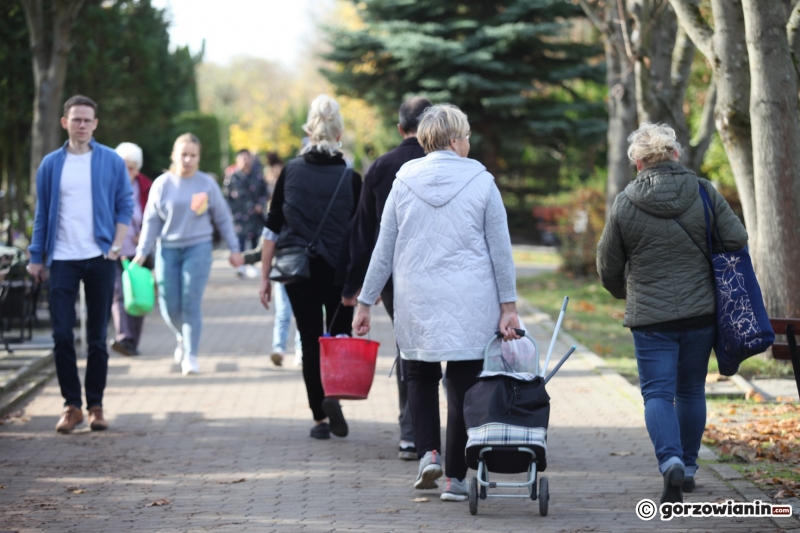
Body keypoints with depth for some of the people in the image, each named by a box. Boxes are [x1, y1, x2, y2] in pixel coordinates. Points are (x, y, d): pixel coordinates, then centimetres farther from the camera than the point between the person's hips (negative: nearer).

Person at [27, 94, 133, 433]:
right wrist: (36, 257, 7)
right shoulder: (51, 164, 6)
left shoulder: (111, 162, 3)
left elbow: (125, 205, 6)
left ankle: (95, 405, 12)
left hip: (100, 259, -1)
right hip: (63, 260, 1)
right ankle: (72, 405, 4)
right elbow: (42, 213, 10)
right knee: (62, 335, -4)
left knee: (97, 337, 4)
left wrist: (117, 245, -6)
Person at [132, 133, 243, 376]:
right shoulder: (162, 184, 2)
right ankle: (182, 337, 34)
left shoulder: (207, 184, 1)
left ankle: (190, 356, 1)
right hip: (167, 249, 1)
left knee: (191, 304, -8)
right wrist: (142, 252, -1)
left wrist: (234, 249, 8)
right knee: (169, 307, 3)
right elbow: (151, 221, 5)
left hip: (198, 249, -1)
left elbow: (223, 219, 8)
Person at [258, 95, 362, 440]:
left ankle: (320, 417, 10)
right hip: (340, 270, -1)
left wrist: (265, 277, 5)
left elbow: (272, 228, 1)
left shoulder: (290, 172, 0)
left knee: (310, 340, 9)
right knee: (340, 334, 15)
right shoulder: (350, 178, -4)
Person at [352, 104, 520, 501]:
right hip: (471, 303, -1)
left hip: (416, 300, 2)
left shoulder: (404, 180, 2)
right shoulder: (480, 182, -2)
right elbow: (500, 249, -2)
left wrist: (365, 303, 10)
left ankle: (429, 452, -1)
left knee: (420, 375, 19)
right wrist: (508, 305, 2)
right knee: (463, 383, 5)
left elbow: (384, 248, 4)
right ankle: (455, 477, 6)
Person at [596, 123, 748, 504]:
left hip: (650, 316, -2)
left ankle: (671, 460, -23)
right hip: (701, 312, 2)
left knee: (657, 393, -1)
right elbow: (737, 240, -5)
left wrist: (626, 293, 26)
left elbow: (609, 267, 5)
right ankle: (688, 466, 24)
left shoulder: (624, 205, -4)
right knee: (691, 390, 16)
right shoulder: (704, 193, -3)